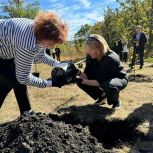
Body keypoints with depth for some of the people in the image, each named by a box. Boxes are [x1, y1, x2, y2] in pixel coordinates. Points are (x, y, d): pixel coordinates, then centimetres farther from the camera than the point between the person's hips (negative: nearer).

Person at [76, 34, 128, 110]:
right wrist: (79, 73, -35)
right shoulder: (90, 56, -16)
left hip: (119, 79, -6)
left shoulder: (111, 58, -34)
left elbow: (100, 81, -35)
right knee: (79, 81, -13)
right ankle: (102, 95, 8)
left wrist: (82, 81, -39)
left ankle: (116, 100, -5)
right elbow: (88, 76, -14)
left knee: (108, 85, -42)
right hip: (103, 79, 6)